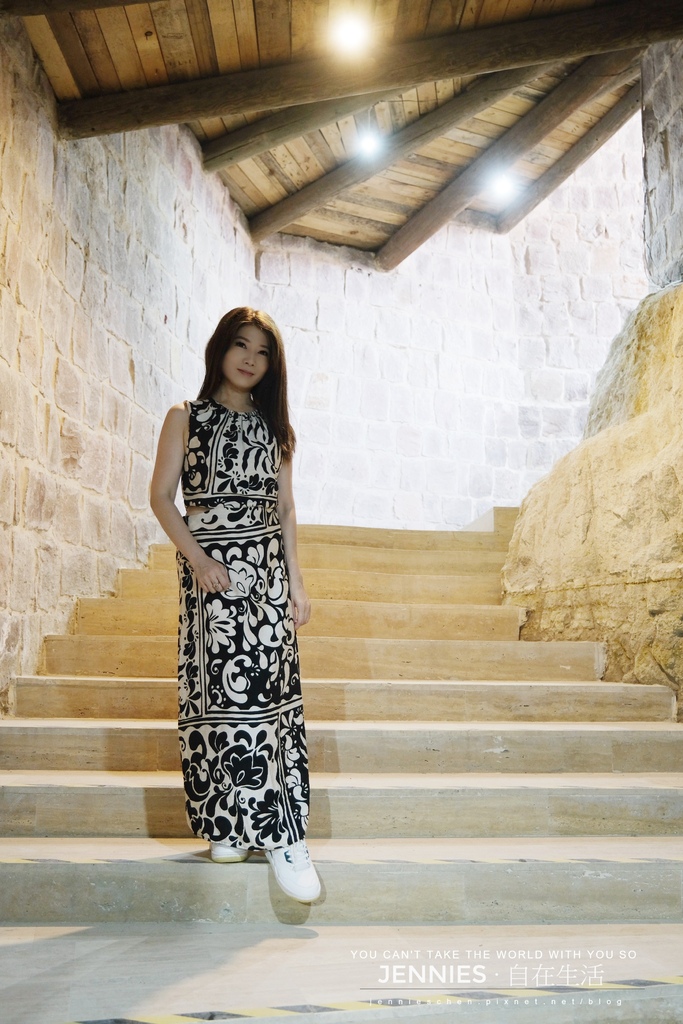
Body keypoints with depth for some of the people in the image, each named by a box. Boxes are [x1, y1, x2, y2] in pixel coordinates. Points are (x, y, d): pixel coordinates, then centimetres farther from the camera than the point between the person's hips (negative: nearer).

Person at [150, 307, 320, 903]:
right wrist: (198, 558, -15)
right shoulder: (187, 418, 5)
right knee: (219, 687, -4)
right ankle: (227, 827, 7)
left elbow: (286, 508, 13)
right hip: (211, 566, -3)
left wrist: (296, 582, 7)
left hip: (268, 567, 3)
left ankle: (280, 833, 5)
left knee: (271, 689, -1)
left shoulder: (272, 425, 15)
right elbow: (162, 496, -2)